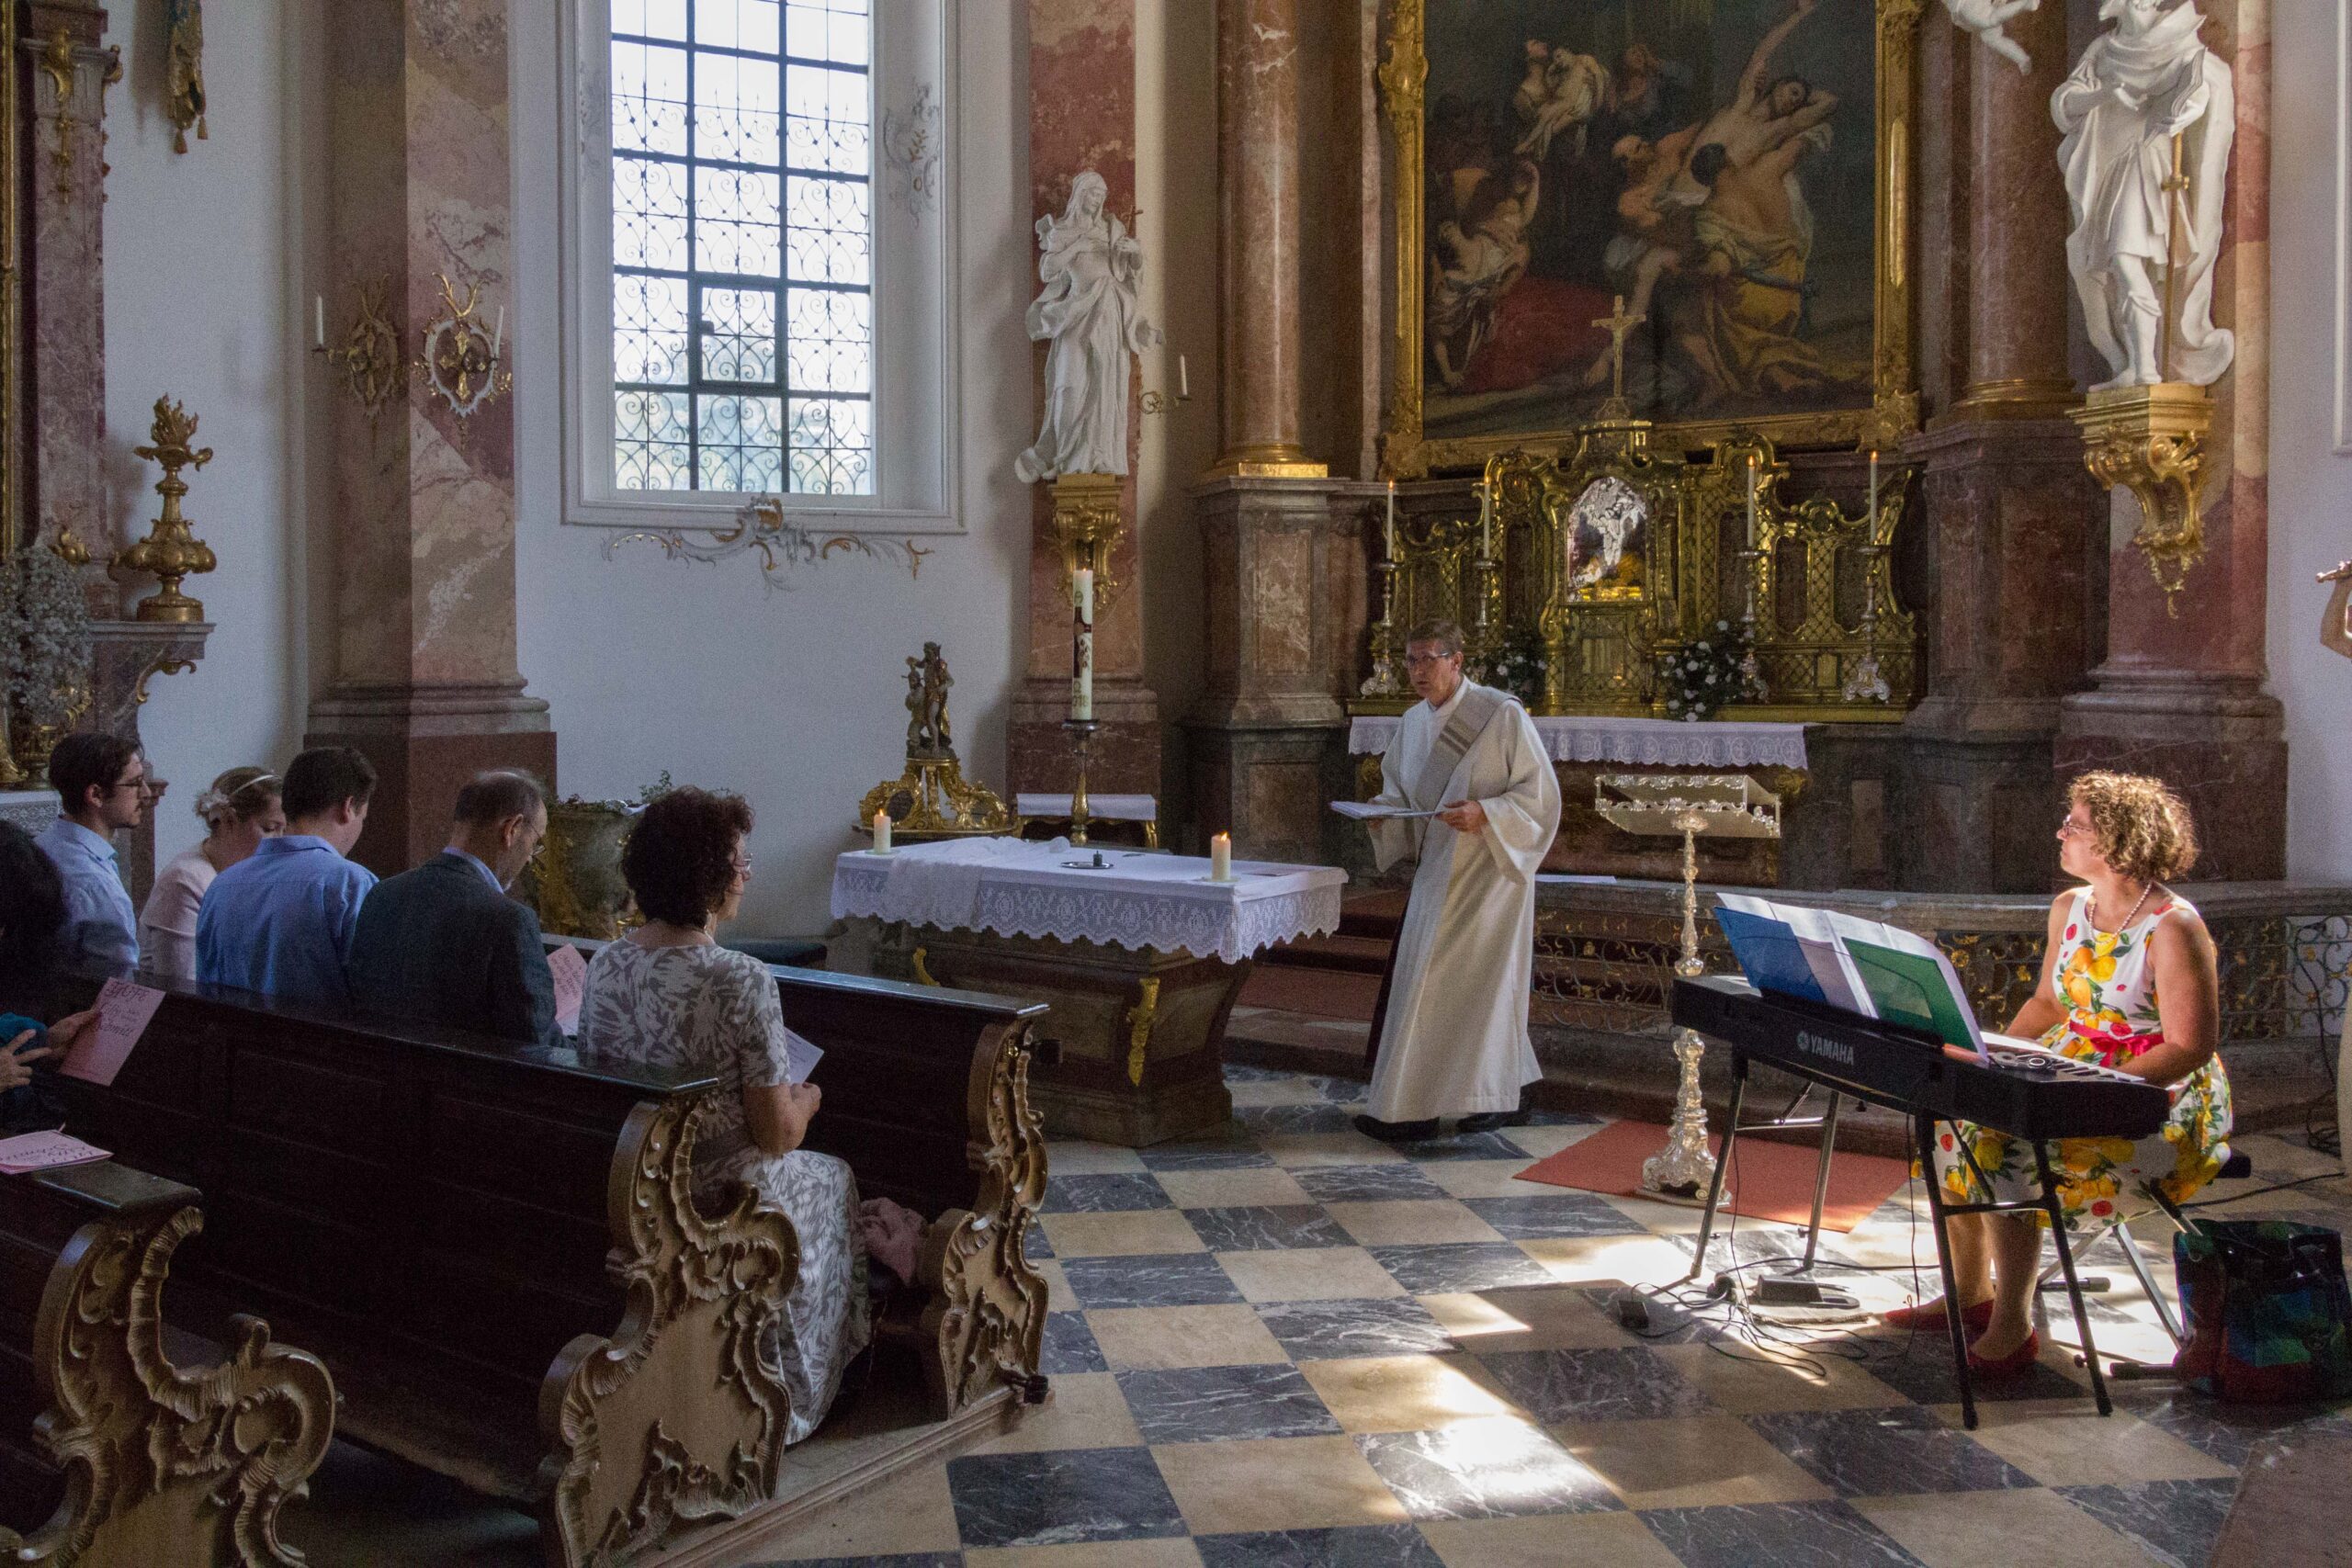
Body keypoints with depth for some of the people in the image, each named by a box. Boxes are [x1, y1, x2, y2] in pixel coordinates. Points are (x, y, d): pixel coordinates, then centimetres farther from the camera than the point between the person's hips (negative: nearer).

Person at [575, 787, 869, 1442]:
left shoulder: (604, 964, -7)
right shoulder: (742, 981, -26)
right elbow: (777, 1136, -21)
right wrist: (806, 1098, 3)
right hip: (717, 1203, -6)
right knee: (831, 1179, 27)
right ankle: (800, 1390, 43)